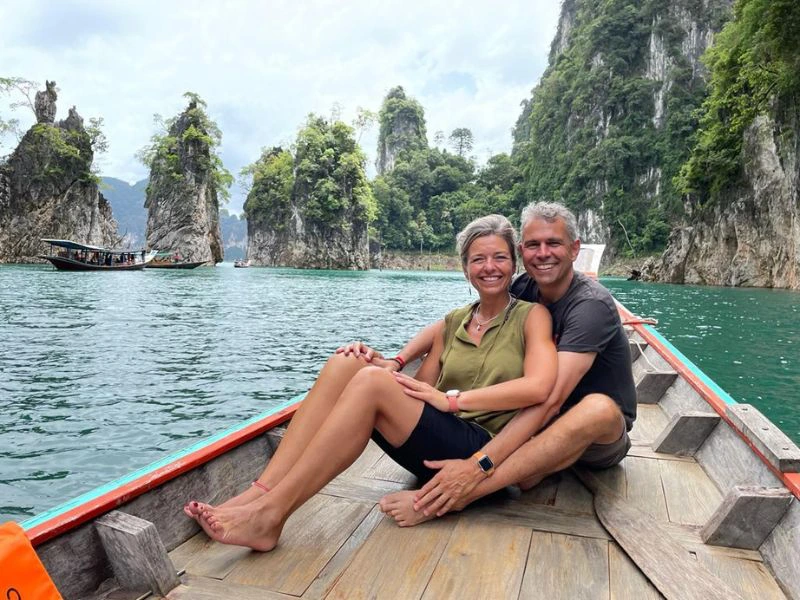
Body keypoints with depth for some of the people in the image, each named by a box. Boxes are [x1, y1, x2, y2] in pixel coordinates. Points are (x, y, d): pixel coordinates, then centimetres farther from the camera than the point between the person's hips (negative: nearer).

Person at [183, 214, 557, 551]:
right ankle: (258, 494, -20)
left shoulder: (531, 316, 2)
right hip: (437, 445, 5)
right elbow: (419, 390, 14)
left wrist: (452, 398, -18)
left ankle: (269, 516, -23)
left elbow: (538, 387, -15)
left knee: (372, 381, -28)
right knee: (344, 364, -15)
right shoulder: (454, 321, 16)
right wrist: (378, 364, -5)